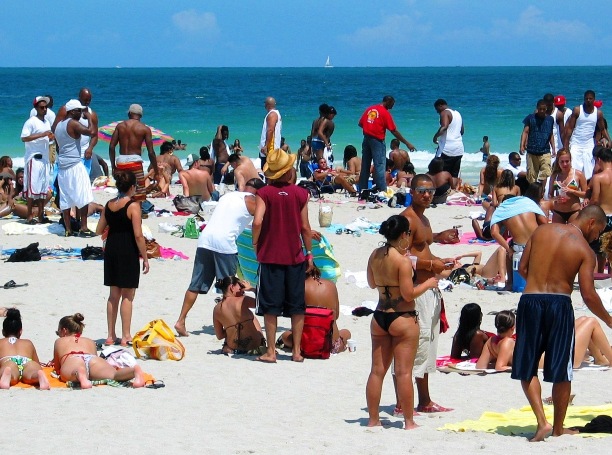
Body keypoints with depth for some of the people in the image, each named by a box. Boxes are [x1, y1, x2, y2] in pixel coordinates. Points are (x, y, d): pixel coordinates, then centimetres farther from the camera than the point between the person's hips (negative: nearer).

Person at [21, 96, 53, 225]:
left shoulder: (47, 122, 16)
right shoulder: (31, 122, -9)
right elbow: (24, 138, -20)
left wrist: (51, 137, 5)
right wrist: (42, 134, -23)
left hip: (43, 158, 8)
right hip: (33, 158, -8)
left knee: (43, 188, 8)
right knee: (33, 186, -9)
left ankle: (41, 215, 12)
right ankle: (29, 216, -6)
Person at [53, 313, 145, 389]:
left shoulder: (59, 341, 37)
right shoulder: (90, 342, 43)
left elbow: (57, 368, 39)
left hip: (71, 361, -1)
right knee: (114, 374, -30)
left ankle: (80, 375, -75)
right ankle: (135, 370, -61)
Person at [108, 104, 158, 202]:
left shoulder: (120, 126, 8)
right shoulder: (145, 129, 1)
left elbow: (111, 147, 3)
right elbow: (151, 152, -2)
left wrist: (113, 166, 11)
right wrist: (156, 172, 6)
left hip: (121, 162, 3)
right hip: (135, 161, -3)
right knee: (139, 198, -1)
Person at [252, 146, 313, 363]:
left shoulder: (265, 193, -7)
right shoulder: (301, 194, -1)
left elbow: (257, 221, -17)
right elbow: (305, 227, 0)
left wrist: (256, 244, -1)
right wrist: (309, 252, 11)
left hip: (270, 256, -2)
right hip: (295, 256, 2)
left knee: (270, 307, 4)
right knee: (297, 306, 10)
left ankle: (271, 351, 4)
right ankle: (297, 351, 12)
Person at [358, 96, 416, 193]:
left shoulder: (369, 109, 9)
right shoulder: (385, 113, -9)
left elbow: (360, 124, 10)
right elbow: (394, 131, -10)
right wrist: (407, 144, -6)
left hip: (366, 139, 6)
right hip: (377, 140, -6)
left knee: (365, 166, 12)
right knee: (380, 166, -7)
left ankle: (362, 190, 17)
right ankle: (382, 191, -12)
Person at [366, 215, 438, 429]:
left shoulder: (374, 256, 4)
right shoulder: (403, 261, -17)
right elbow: (408, 294, -17)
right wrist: (428, 284, -2)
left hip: (379, 317, 6)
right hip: (403, 318, -6)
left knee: (377, 370, 10)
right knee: (404, 372, -1)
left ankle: (373, 419, 14)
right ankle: (409, 422, 4)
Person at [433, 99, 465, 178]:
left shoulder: (445, 113, -7)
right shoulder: (457, 113, 19)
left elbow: (444, 126, -26)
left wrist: (435, 136, -15)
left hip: (447, 149, -8)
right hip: (459, 150, 8)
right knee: (455, 177, 8)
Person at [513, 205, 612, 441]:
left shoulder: (542, 231, 6)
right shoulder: (584, 251, -4)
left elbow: (522, 268, 9)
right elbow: (588, 294, -9)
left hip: (529, 300, 2)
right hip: (559, 304, -2)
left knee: (527, 368, 9)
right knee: (561, 372, 11)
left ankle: (542, 420, -6)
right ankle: (558, 427, 19)